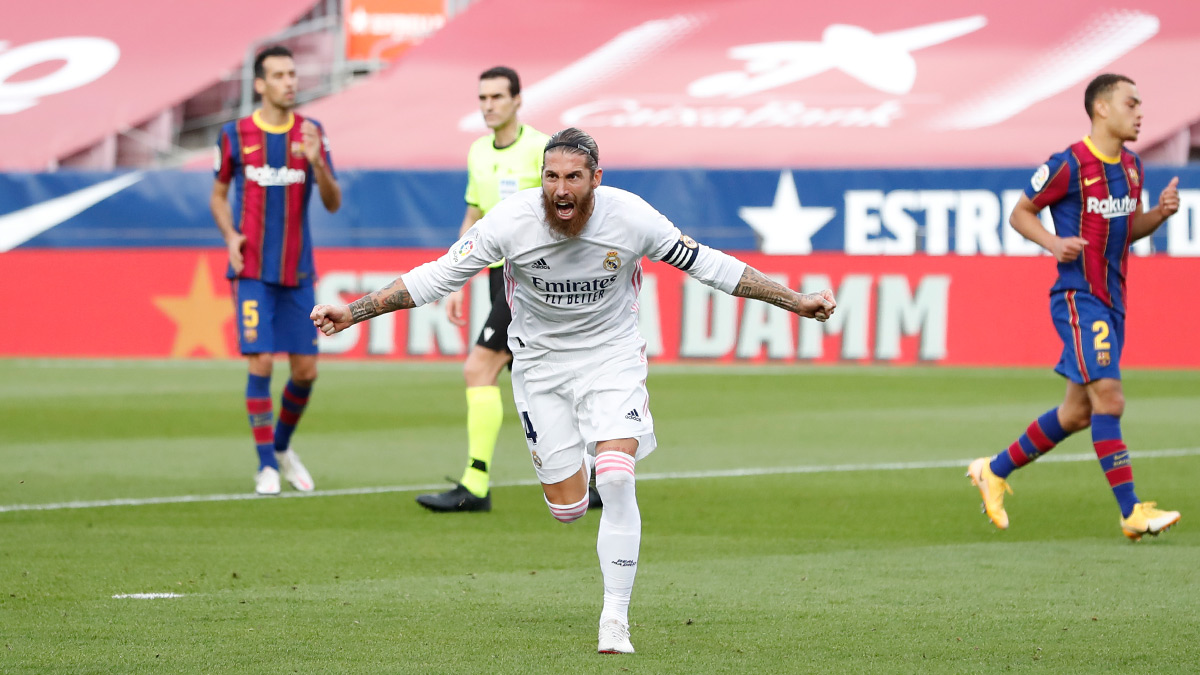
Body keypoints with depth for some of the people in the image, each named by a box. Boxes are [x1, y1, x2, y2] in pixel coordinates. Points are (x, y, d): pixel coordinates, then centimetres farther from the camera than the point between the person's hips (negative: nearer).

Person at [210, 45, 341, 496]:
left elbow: (333, 203, -1)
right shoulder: (235, 135, 0)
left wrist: (316, 162, -19)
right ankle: (266, 466, -1)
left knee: (306, 370, 2)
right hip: (253, 270, -2)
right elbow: (218, 195, 14)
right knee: (261, 362, -11)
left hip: (297, 272, 2)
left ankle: (282, 446, 28)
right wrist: (230, 235, -5)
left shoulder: (311, 133, 3)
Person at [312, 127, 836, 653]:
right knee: (568, 510, 1)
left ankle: (615, 619, -8)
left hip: (612, 354, -1)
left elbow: (709, 266, -9)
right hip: (540, 360, 1)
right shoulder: (511, 221, -22)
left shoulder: (630, 217, -21)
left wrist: (797, 302, -9)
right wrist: (352, 312, -18)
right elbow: (436, 277, -13)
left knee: (617, 483, -21)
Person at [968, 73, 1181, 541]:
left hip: (1111, 300, 9)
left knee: (1078, 412, 12)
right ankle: (1132, 512, -15)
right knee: (1108, 399, -15)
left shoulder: (1131, 167, 11)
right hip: (1078, 296, -9)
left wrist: (1160, 213, 2)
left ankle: (995, 471, 28)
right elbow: (1020, 213, -2)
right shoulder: (1070, 166, -12)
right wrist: (1053, 243, -19)